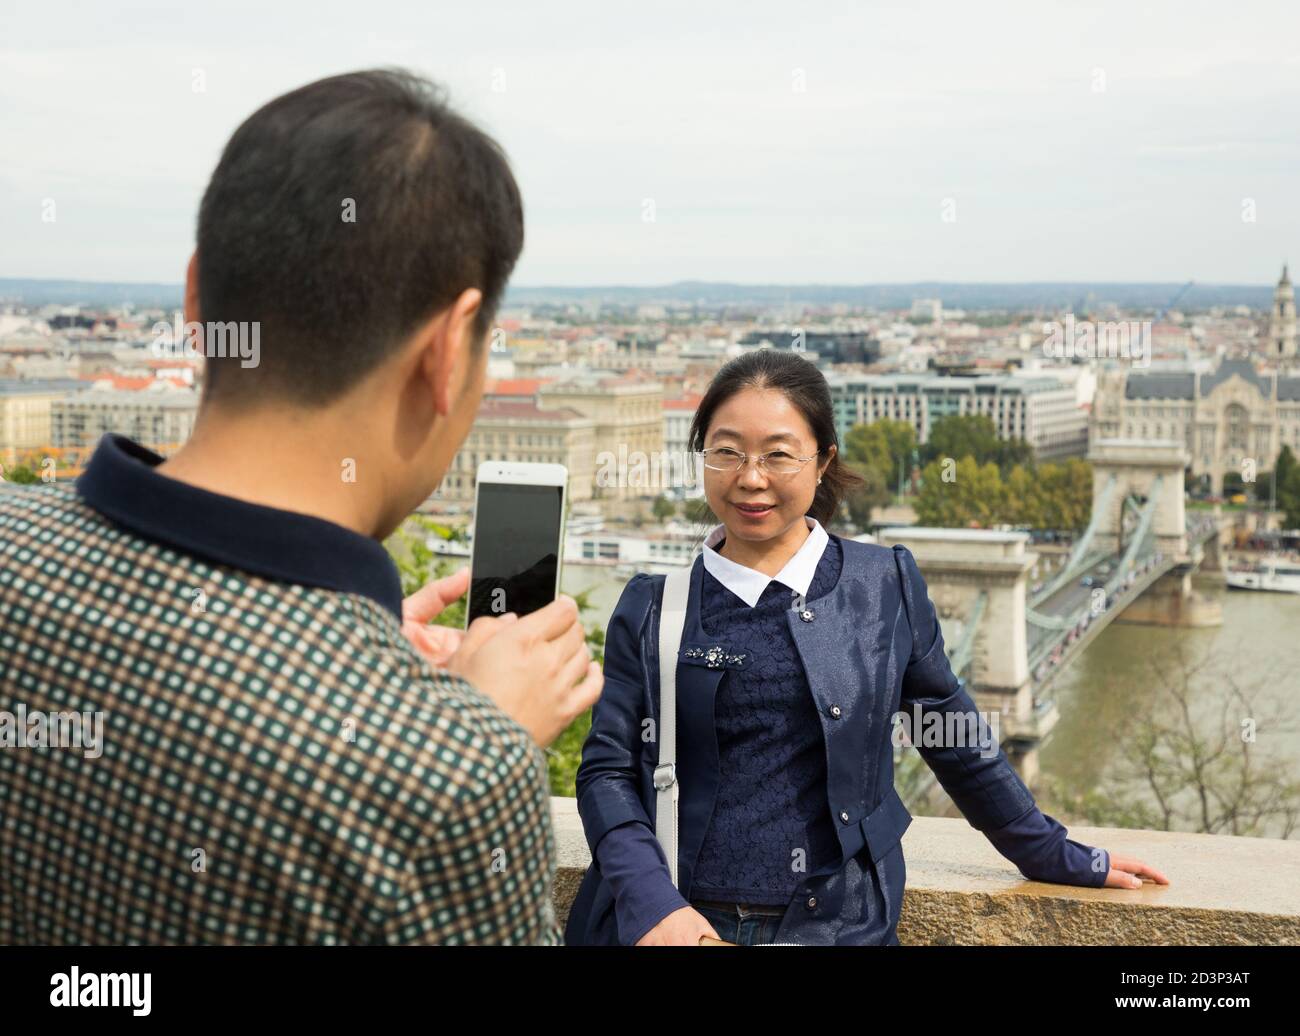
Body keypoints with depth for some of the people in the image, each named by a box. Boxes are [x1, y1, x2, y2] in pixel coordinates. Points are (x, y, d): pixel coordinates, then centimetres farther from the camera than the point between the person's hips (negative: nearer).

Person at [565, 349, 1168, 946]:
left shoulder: (885, 587, 0)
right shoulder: (651, 606, 0)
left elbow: (957, 741, 10)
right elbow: (608, 770, -2)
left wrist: (1054, 858, 16)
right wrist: (651, 901, -18)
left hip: (834, 925, 0)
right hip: (667, 922, 0)